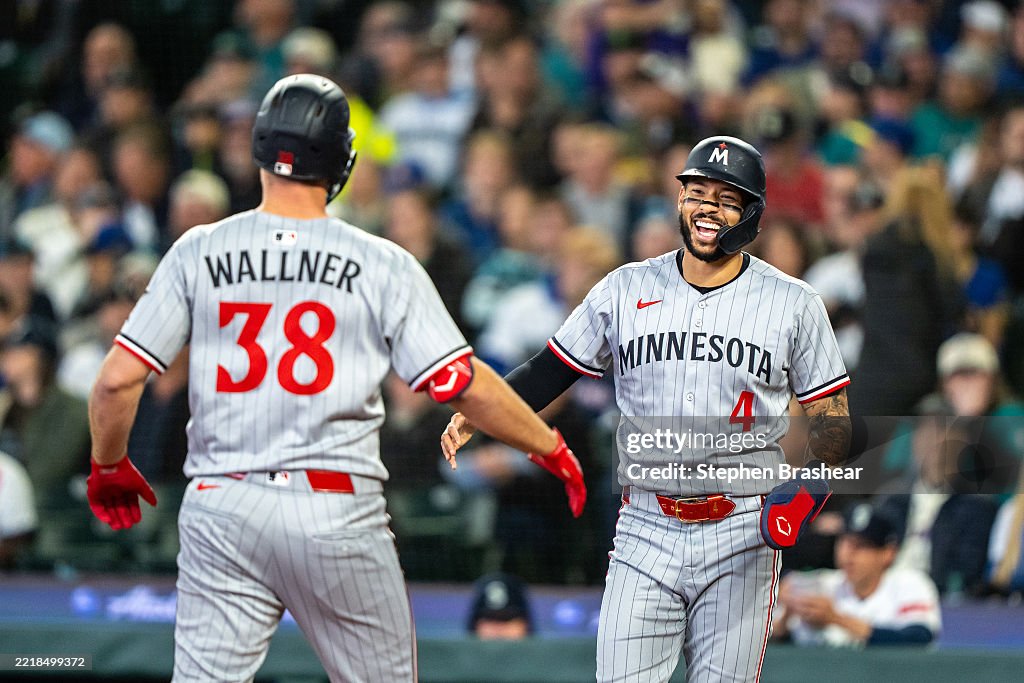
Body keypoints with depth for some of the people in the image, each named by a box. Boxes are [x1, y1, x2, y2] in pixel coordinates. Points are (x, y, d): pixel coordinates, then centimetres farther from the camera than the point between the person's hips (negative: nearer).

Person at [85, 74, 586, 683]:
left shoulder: (197, 254, 2)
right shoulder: (383, 266, -3)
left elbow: (118, 380, -1)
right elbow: (468, 384, -5)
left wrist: (108, 467, 17)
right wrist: (550, 447, 10)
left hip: (223, 511, 1)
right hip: (338, 516, -1)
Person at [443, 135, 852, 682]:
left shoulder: (793, 304, 3)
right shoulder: (625, 290, 7)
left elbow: (831, 417, 6)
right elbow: (551, 370, 10)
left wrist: (810, 484, -14)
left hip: (741, 539, -1)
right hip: (645, 534, 1)